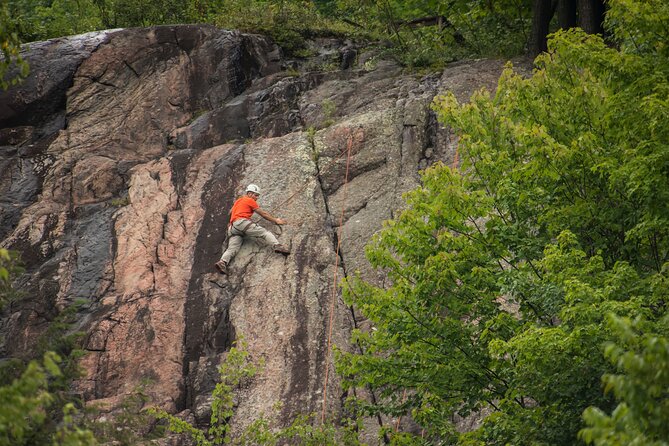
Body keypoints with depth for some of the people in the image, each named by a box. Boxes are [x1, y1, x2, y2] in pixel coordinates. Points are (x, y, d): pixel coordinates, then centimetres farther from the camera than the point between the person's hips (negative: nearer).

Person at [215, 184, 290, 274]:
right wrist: (276, 220, 20)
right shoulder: (250, 201, 10)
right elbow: (263, 214, 11)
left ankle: (222, 262, -34)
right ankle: (277, 246, -38)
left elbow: (230, 213, 49)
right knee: (264, 232, -15)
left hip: (232, 227, 7)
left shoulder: (238, 200, 33)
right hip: (242, 222, -7)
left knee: (232, 249, -10)